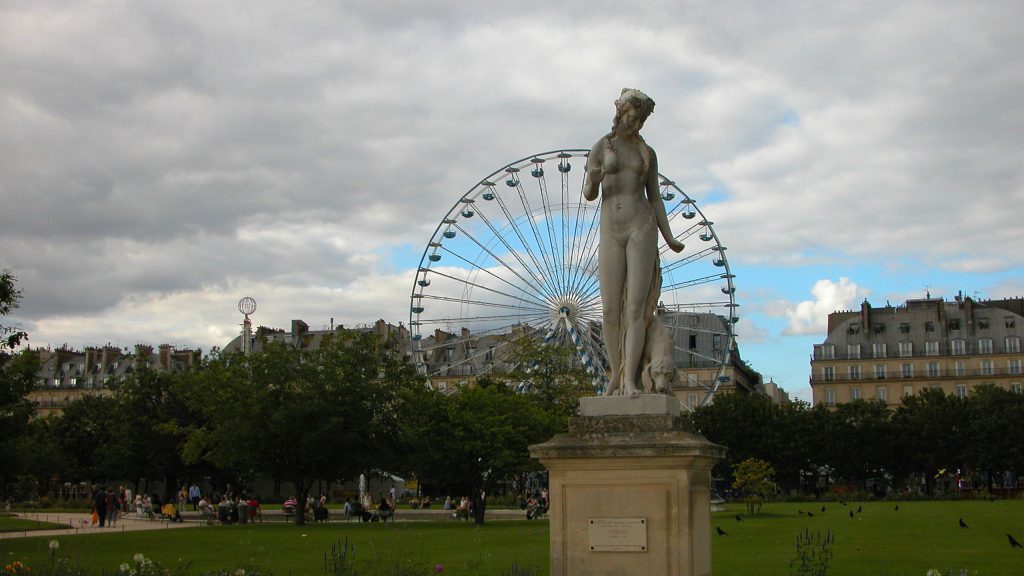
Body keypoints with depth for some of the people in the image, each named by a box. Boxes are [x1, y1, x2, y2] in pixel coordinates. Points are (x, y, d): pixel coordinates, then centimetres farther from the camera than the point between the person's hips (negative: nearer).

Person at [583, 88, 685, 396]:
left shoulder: (648, 153, 12)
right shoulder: (600, 148, 7)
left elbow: (655, 197, 13)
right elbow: (588, 195, 2)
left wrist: (669, 238, 3)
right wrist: (593, 181, -23)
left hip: (642, 228, 0)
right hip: (611, 232, 0)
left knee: (636, 307, -10)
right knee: (610, 309, -2)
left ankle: (630, 379, -16)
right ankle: (615, 374, 14)